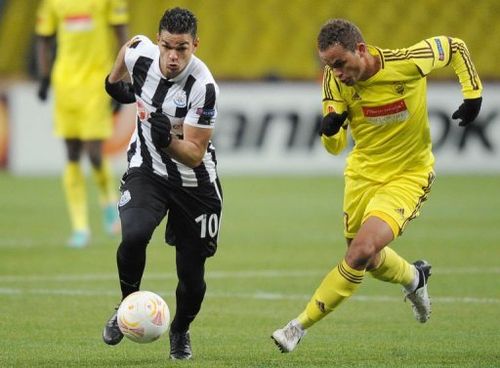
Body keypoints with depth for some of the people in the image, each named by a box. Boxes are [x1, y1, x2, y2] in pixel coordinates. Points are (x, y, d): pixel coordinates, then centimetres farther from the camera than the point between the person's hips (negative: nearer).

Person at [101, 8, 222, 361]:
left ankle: (181, 331, 36)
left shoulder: (203, 87, -27)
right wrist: (115, 80, 15)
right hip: (147, 170, 2)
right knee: (134, 236, -29)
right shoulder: (140, 52, -16)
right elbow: (129, 45, 12)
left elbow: (194, 155, -25)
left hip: (194, 183, -2)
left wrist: (167, 141, -42)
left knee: (192, 277, 4)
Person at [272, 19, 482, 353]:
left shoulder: (407, 64, -24)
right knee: (370, 260, 17)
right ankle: (415, 278, 53)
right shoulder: (335, 80, -13)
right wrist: (330, 129, -29)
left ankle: (299, 327, -13)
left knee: (361, 250, -22)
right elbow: (335, 147, -7)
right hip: (363, 173, 5)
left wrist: (473, 94, -10)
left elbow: (455, 46, -4)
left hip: (409, 176, -5)